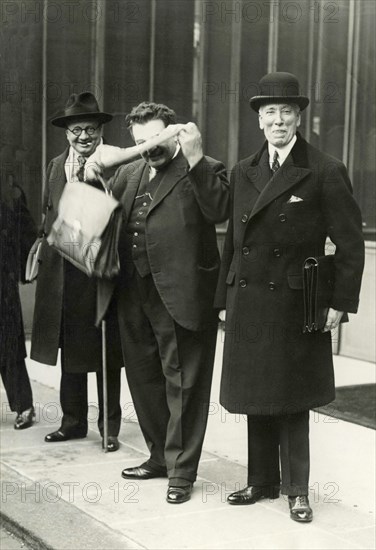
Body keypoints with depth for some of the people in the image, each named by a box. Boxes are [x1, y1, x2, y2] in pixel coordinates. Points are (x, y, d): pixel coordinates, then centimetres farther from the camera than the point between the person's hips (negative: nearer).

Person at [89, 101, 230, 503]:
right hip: (135, 296, 7)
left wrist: (195, 157, -23)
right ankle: (160, 456, 35)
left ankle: (181, 471, 13)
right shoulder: (128, 174, 16)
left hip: (180, 296, -7)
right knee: (144, 379, 18)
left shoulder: (203, 172, -4)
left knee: (182, 384, 1)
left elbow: (219, 210, -21)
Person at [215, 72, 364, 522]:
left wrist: (340, 302, -11)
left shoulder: (326, 173, -6)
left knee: (292, 401, 5)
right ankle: (262, 481, 28)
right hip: (247, 304, 5)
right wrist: (224, 298, 11)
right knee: (256, 399, 13)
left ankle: (296, 489, 19)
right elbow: (233, 240, 13)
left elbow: (350, 244, -6)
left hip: (295, 307, -5)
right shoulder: (243, 172, 10)